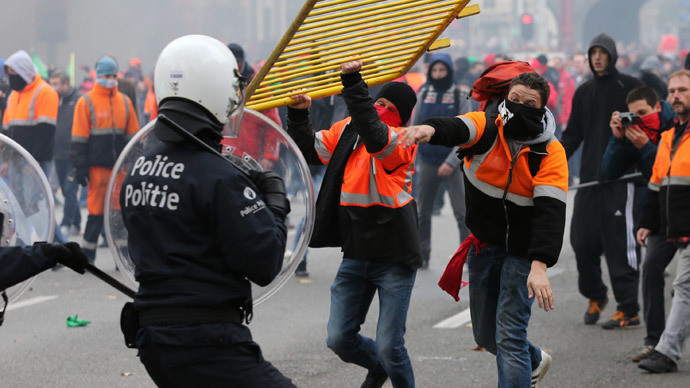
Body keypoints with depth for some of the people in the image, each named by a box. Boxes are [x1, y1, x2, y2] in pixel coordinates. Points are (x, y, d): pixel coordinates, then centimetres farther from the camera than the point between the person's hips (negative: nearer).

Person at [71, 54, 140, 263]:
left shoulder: (125, 102, 12)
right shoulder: (86, 102, -1)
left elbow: (133, 134, 16)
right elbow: (79, 138, -3)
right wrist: (80, 167, -9)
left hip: (120, 166, 4)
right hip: (97, 166, -4)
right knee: (96, 210, -2)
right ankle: (87, 254, 7)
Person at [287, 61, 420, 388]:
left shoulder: (402, 141, -14)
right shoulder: (347, 131, 5)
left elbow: (374, 134, -35)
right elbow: (310, 150, 15)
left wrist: (353, 84, -40)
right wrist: (298, 116, -1)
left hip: (393, 258, -6)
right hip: (355, 255, 6)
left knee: (389, 347, -7)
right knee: (339, 339, 5)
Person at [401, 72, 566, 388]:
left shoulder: (551, 153, -16)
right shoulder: (487, 127, -9)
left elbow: (550, 211, -26)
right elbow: (457, 129, -32)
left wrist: (540, 266, -39)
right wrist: (430, 129, -58)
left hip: (521, 252, -4)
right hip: (483, 244, 5)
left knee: (509, 338, -11)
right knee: (485, 335, 19)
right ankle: (535, 362, 48)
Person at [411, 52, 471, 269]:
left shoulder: (460, 97, -3)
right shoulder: (423, 95, 6)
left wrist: (452, 162, -15)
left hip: (452, 163, -3)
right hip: (427, 162, 4)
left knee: (462, 213, -7)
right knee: (422, 213, 8)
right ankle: (422, 257, 16)